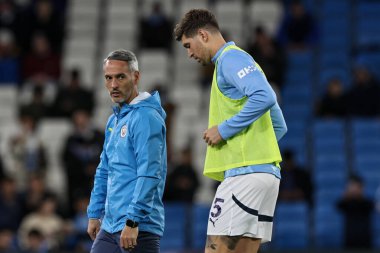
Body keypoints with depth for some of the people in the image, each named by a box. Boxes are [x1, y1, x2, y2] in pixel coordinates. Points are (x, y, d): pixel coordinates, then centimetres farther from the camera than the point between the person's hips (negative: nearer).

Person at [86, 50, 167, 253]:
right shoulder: (113, 121, 17)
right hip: (110, 227, 9)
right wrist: (94, 214, 21)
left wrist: (132, 222, -24)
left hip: (138, 228, -9)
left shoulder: (146, 117, -12)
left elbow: (149, 175, -20)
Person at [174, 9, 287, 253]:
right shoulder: (238, 60, 26)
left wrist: (224, 129, -15)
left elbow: (264, 97, -23)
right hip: (266, 172, 10)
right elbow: (279, 126, 28)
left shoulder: (231, 57, -4)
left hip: (245, 172, -10)